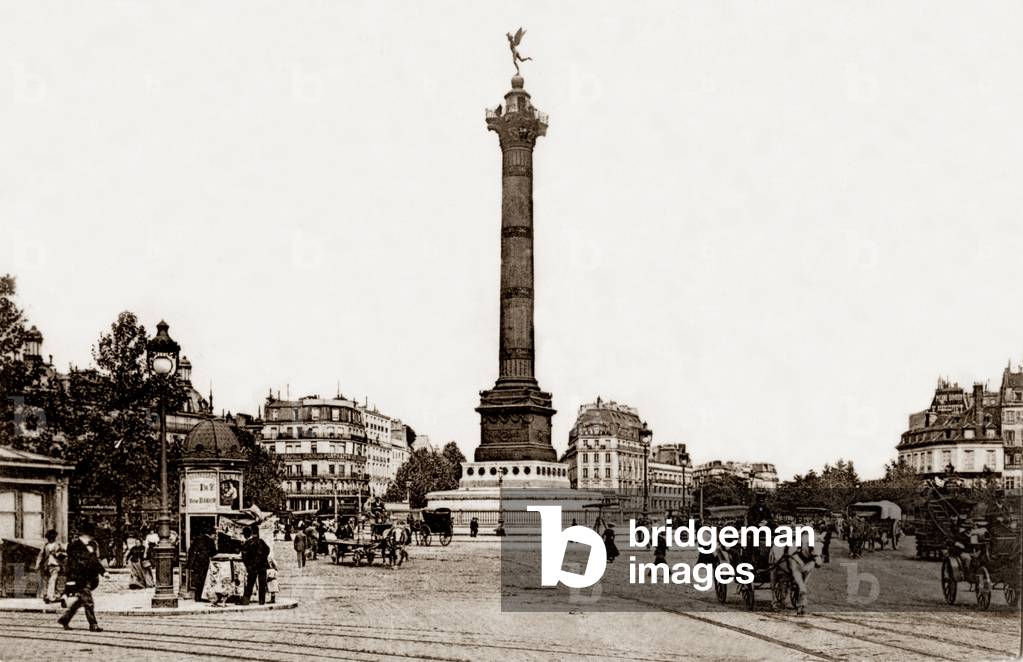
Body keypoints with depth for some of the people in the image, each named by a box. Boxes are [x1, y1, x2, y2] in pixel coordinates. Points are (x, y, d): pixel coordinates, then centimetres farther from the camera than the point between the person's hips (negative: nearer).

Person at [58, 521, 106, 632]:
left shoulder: (92, 545, 13)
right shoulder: (74, 547, -10)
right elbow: (71, 564, -12)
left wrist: (103, 571, 16)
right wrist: (71, 579, -15)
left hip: (90, 578, 8)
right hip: (80, 579, -8)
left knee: (81, 601, 15)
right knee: (88, 602, -8)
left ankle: (65, 619, 29)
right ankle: (93, 625, -2)